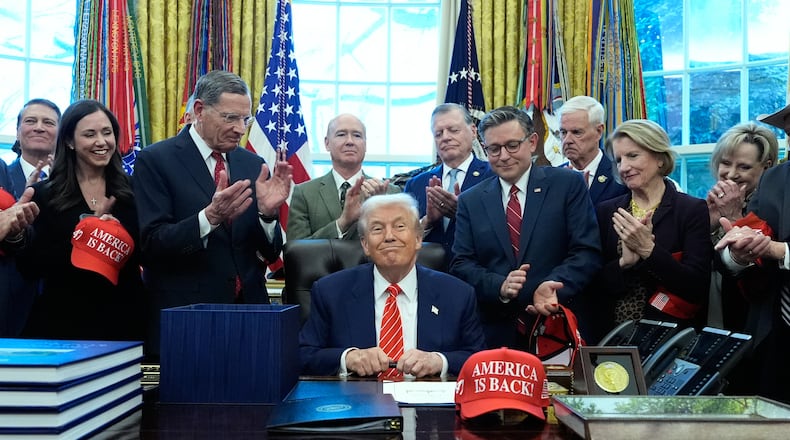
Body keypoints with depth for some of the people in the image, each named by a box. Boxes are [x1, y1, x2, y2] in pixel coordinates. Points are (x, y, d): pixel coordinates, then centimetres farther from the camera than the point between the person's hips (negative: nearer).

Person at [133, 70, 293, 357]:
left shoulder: (253, 165, 8)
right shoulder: (155, 161, -5)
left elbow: (271, 253, 6)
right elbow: (151, 244, -14)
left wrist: (267, 212, -13)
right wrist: (210, 216, -26)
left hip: (248, 311, 4)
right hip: (183, 317, -4)